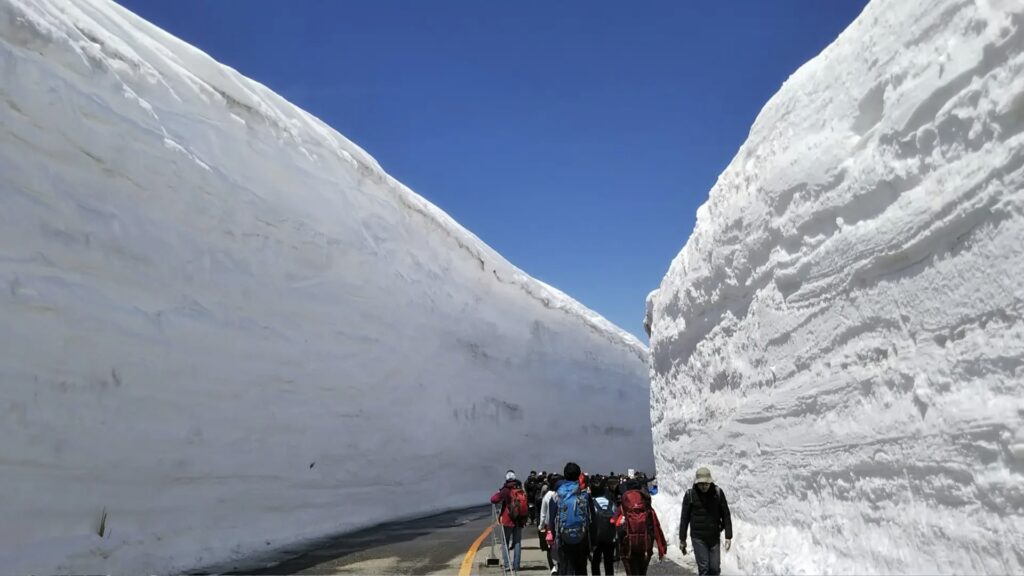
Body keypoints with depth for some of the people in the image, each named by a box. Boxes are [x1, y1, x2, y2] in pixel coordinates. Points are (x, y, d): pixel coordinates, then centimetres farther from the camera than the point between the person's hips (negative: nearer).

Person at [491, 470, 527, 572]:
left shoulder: (506, 491, -12)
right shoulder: (521, 491, 5)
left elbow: (493, 500, -18)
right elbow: (526, 505, 15)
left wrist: (498, 493, 0)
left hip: (508, 521, -4)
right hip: (519, 521, 4)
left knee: (505, 542, 5)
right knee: (517, 542, 11)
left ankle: (506, 564, -3)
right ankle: (516, 565, 9)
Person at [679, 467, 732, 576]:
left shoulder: (718, 493, -4)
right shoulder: (690, 495, -8)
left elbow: (726, 515, 0)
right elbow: (684, 518, 0)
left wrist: (728, 536, -4)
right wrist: (682, 539, 3)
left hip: (714, 537, 2)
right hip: (698, 538, -2)